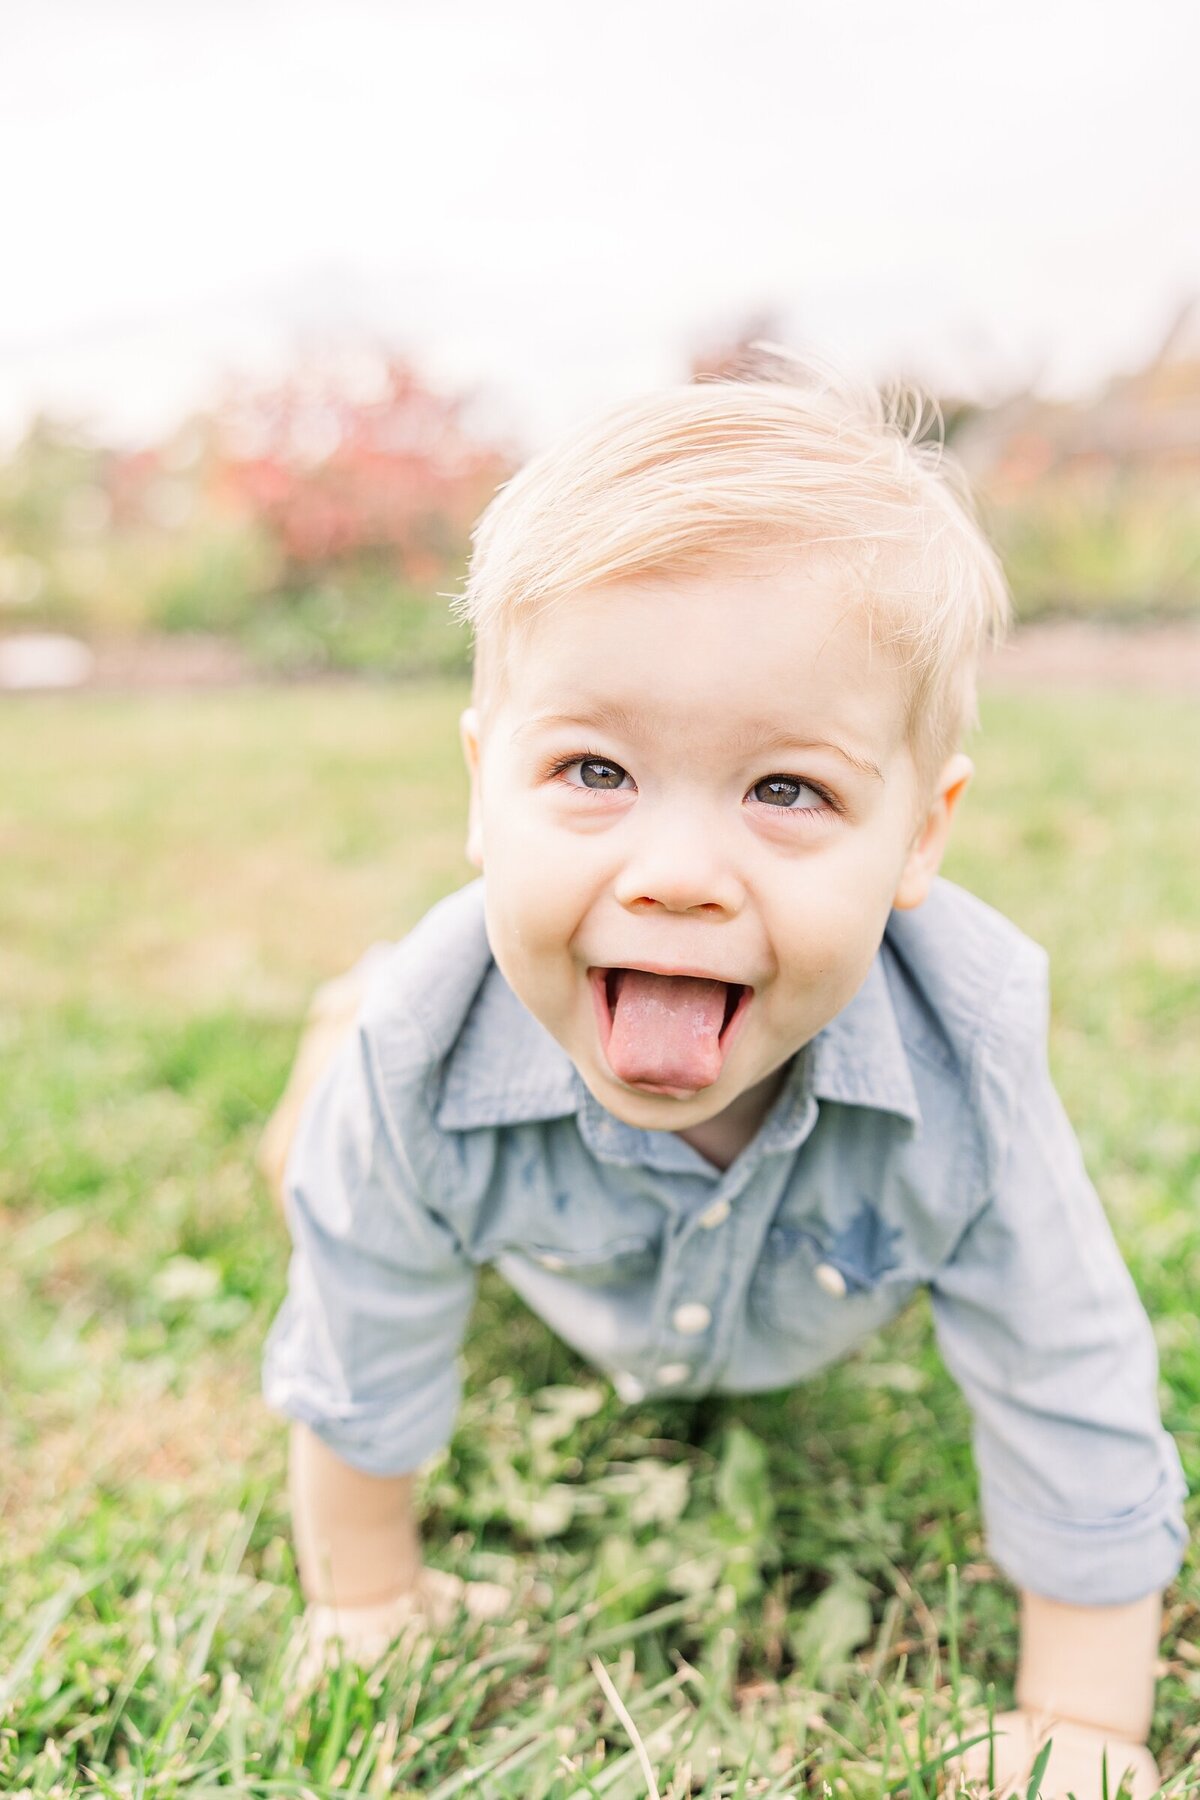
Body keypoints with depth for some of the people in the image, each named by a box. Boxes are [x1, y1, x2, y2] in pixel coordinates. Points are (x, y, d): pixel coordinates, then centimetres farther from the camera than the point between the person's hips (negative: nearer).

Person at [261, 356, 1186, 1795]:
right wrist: (364, 1590, -8)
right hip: (565, 1297, -1)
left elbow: (1070, 1396, -28)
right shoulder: (430, 1053, -43)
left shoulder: (965, 1057, -44)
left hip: (796, 1334, 2)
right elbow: (365, 1347, -23)